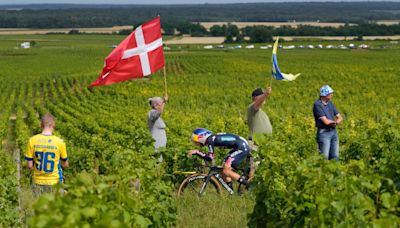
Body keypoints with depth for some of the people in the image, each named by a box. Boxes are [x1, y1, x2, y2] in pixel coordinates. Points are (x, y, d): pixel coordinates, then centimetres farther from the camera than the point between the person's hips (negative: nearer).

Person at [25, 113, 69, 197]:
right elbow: (65, 165, -2)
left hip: (38, 183, 2)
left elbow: (29, 166, -6)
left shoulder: (32, 140, -9)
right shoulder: (60, 142, -13)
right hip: (54, 183, -2)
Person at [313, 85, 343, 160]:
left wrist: (336, 122, -13)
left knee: (335, 157, 7)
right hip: (324, 133, -7)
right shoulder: (317, 105, -14)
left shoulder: (330, 103, 11)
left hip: (333, 132, 7)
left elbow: (340, 118, 11)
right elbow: (326, 121, -19)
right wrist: (335, 121, 0)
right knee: (324, 158, -7)